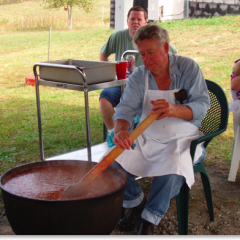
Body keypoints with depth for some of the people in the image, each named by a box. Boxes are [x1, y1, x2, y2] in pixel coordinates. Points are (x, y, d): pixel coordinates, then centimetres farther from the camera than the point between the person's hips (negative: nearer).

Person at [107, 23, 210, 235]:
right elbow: (126, 108, -13)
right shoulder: (138, 77, -2)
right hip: (147, 139, 3)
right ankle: (136, 202, 9)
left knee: (172, 168, -34)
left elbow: (202, 104, -15)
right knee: (115, 160, -18)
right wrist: (120, 130, -37)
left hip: (182, 140, -3)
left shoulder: (188, 67, -7)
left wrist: (175, 110, -37)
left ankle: (150, 220, -12)